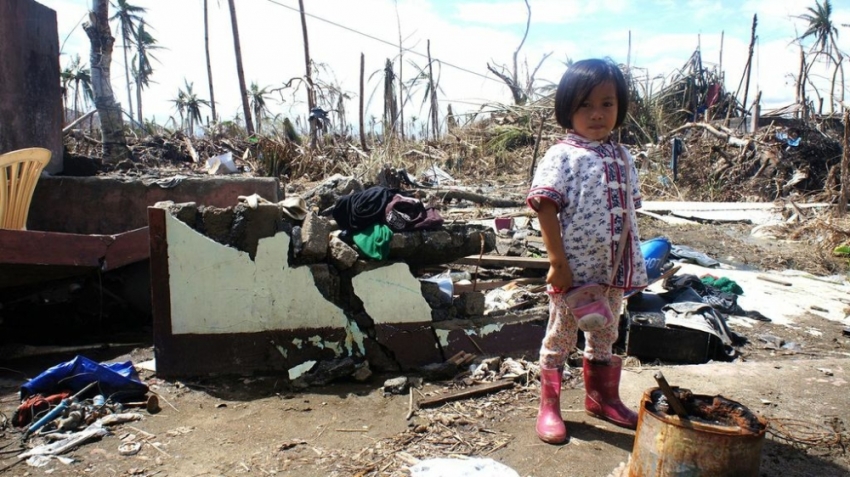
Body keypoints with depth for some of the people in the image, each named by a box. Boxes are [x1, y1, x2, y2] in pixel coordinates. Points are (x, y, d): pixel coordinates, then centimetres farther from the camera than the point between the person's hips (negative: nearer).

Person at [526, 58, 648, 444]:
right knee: (560, 337, 7)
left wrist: (633, 265, 11)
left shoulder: (622, 158, 9)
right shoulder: (561, 156, -12)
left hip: (614, 271, 7)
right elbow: (546, 209, -18)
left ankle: (600, 397, 41)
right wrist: (558, 262, -21)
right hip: (574, 270, -6)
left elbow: (629, 212, 13)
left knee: (606, 336, 21)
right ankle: (549, 406, 23)